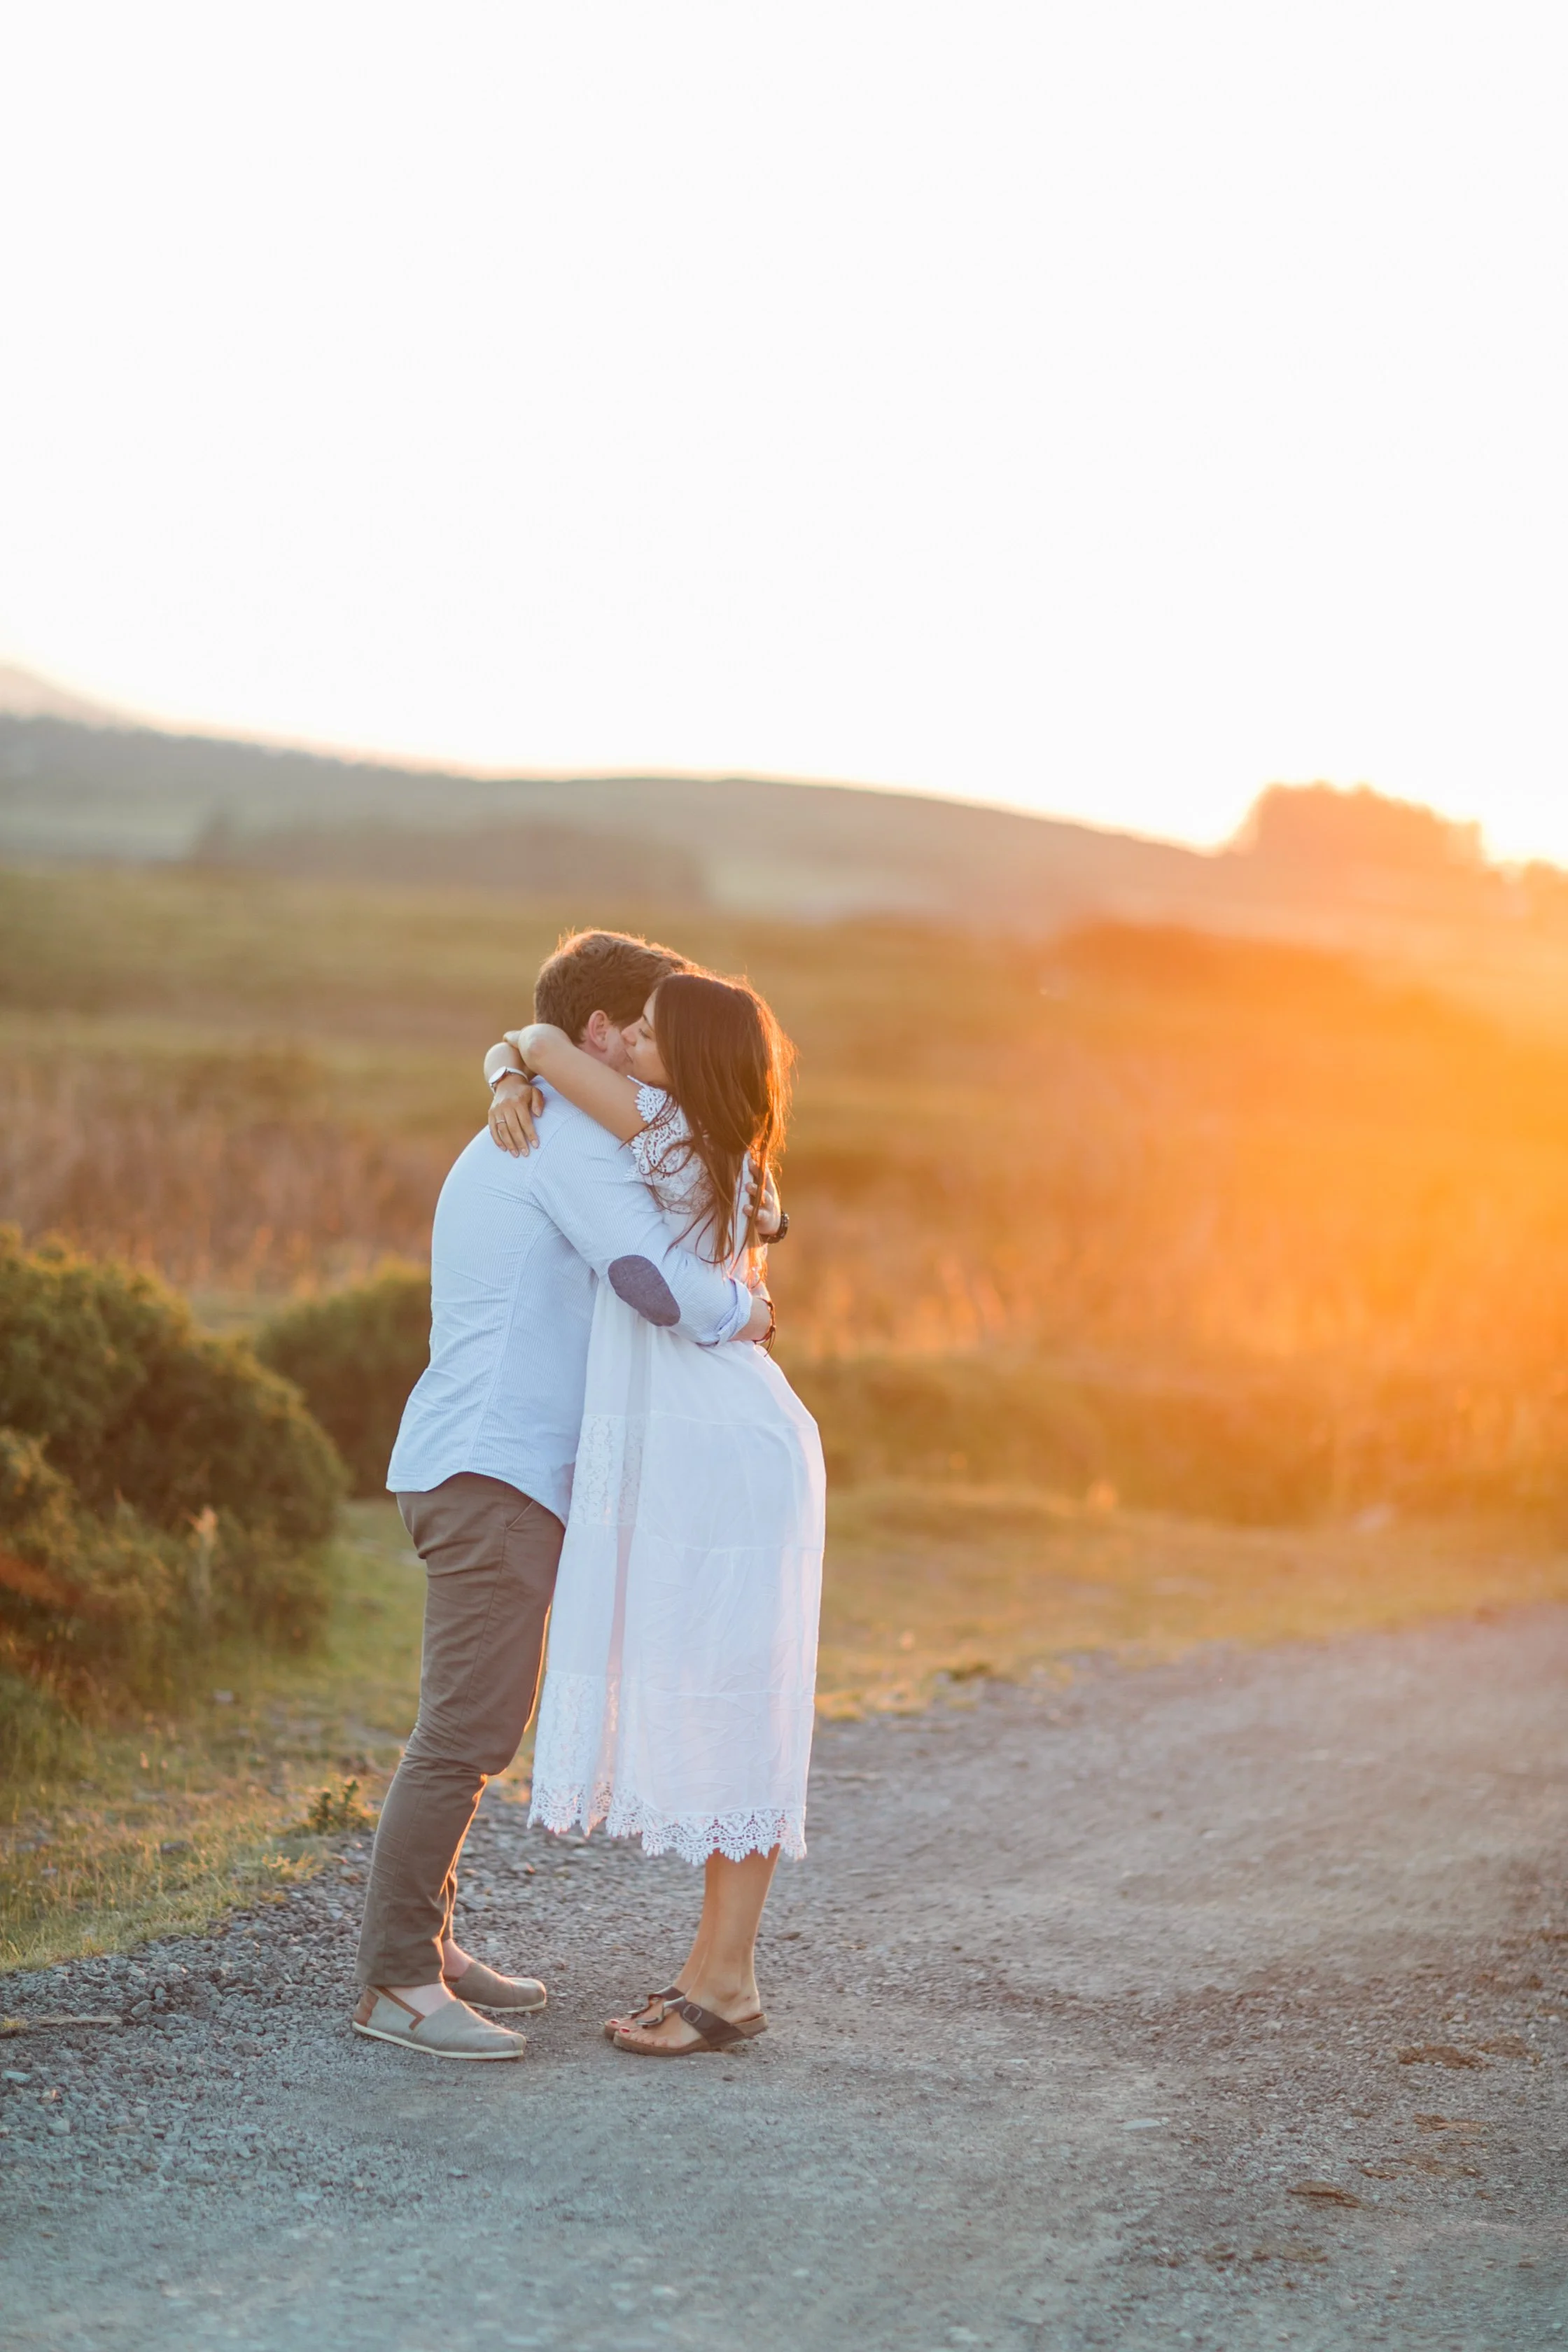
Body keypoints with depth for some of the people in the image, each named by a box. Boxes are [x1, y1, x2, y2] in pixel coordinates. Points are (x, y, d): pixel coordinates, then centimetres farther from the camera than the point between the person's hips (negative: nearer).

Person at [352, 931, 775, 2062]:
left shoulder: (505, 1145, 22)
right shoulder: (572, 1139, -11)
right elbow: (655, 1279, -24)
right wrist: (742, 1313, -4)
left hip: (482, 1472, 11)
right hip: (495, 1472, -11)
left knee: (476, 1724, 16)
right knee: (468, 1729, -11)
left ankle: (424, 1943, 23)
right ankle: (396, 1981, -10)